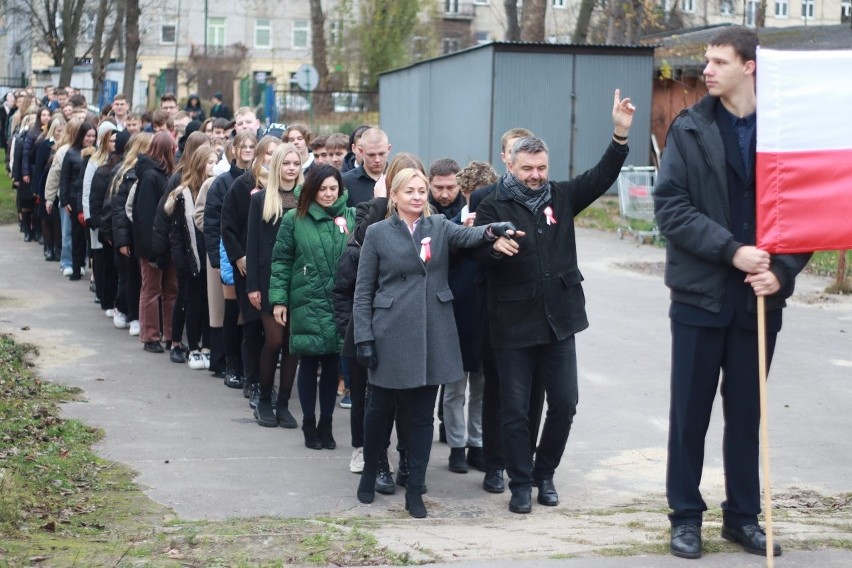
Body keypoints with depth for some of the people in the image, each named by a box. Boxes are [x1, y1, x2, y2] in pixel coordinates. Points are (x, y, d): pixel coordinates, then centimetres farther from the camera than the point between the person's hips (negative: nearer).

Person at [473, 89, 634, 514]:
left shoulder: (561, 197, 7)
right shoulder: (495, 206, -4)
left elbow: (601, 177, 2)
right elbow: (480, 252, -15)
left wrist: (620, 134, -10)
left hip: (559, 319, 4)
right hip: (513, 324, -4)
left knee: (564, 404, 7)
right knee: (515, 410, 3)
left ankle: (544, 474, 26)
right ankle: (520, 483, 17)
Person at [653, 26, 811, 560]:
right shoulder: (690, 129, -1)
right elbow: (670, 206, -8)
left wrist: (781, 271, -12)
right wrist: (731, 250, -19)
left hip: (760, 299, 1)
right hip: (700, 295, -1)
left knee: (747, 412, 11)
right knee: (690, 411, 6)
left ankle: (743, 516, 23)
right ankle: (687, 515, 17)